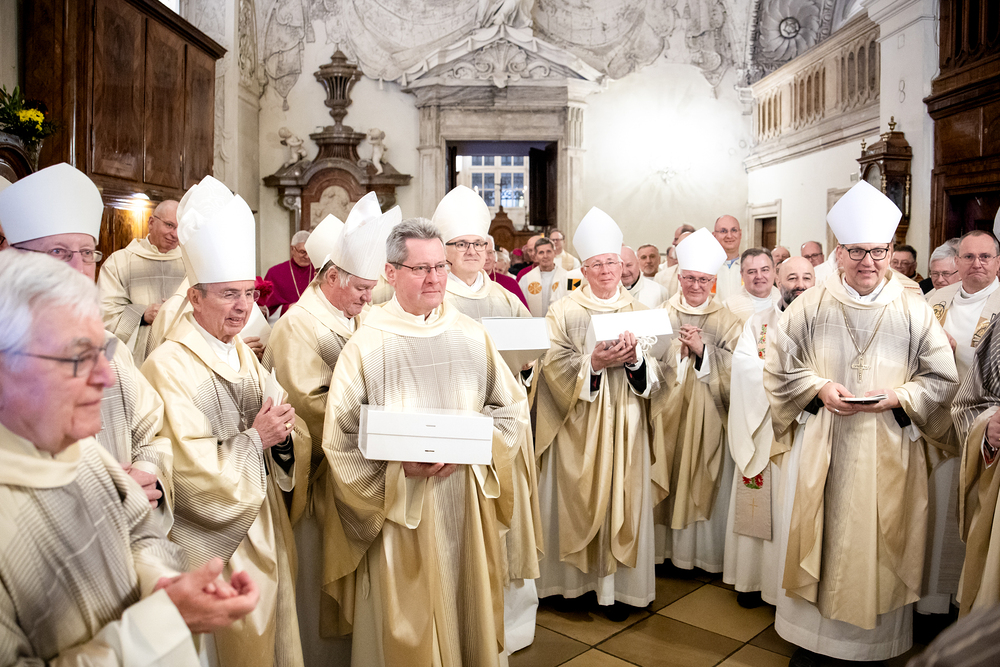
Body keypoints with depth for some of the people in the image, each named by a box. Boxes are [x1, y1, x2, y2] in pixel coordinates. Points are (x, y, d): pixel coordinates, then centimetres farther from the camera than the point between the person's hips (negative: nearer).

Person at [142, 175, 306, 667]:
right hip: (214, 547, -7)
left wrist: (284, 438, -14)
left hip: (263, 533, 7)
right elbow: (192, 470, -22)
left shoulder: (243, 356, 6)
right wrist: (254, 439, -17)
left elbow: (291, 444, 6)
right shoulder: (168, 367, -18)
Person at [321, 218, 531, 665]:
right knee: (408, 626, 11)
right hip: (400, 507, -3)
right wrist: (400, 468, -20)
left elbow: (513, 409, 4)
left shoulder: (472, 337, 2)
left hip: (468, 500, 3)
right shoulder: (366, 346, -8)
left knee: (470, 609, 17)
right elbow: (340, 437, -8)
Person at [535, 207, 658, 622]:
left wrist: (634, 359, -16)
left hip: (625, 422, 2)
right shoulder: (564, 312, 1)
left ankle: (617, 584, 17)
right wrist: (594, 363, -22)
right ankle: (576, 578, 19)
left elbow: (655, 372, 5)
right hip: (579, 424, -2)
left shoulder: (638, 312, 8)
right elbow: (554, 368, -7)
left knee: (622, 497, 4)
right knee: (578, 498, 3)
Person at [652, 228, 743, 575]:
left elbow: (734, 367, -5)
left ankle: (703, 551, 19)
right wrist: (679, 349, -16)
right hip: (668, 411, 1)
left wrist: (701, 349, -17)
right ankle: (667, 546, 19)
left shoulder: (726, 320, 4)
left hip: (708, 413, 0)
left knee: (704, 482, 4)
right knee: (668, 478, 5)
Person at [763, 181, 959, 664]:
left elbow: (943, 378, 2)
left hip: (888, 451, 0)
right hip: (819, 449, 0)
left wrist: (895, 398, -14)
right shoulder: (811, 306, 0)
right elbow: (780, 367, 2)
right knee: (816, 537, 8)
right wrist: (820, 389, -13)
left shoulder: (914, 310, 1)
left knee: (877, 545, 8)